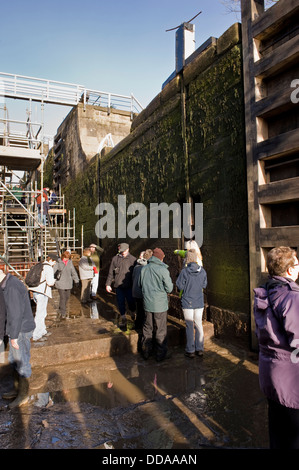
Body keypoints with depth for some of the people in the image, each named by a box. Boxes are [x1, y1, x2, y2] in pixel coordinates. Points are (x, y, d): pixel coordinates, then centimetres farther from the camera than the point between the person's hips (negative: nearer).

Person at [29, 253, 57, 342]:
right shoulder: (48, 268, -13)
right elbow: (50, 282, -19)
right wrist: (53, 281, 2)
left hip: (35, 292, 9)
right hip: (42, 293, -9)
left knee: (42, 313, 20)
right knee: (40, 314, 0)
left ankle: (42, 331, 32)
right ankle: (36, 336, 7)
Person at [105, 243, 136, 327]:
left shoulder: (133, 259, 2)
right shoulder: (115, 259, 4)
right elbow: (110, 273, 9)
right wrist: (108, 284, 6)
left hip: (129, 286, -1)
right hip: (118, 286, 1)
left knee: (131, 302, 2)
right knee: (121, 303, 9)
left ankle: (133, 315, 30)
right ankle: (123, 318, 26)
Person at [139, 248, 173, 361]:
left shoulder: (144, 269, 0)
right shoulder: (163, 270, -16)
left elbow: (140, 284, 12)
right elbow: (169, 288, -12)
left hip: (147, 303, 5)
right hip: (160, 304, -5)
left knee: (147, 328, 17)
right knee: (161, 330, 8)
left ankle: (146, 351, 28)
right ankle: (161, 354, 18)